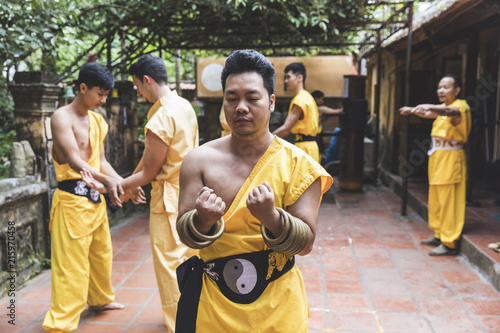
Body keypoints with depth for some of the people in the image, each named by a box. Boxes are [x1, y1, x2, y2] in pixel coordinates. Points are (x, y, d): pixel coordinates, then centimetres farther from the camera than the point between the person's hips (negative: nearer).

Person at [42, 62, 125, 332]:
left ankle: (100, 299, 40)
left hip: (95, 198, 8)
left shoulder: (98, 121, 12)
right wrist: (106, 180, -37)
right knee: (71, 261, -3)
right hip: (73, 198, -8)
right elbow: (74, 161, -23)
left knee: (102, 253, 20)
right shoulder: (62, 117, -11)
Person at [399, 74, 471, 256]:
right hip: (438, 157, 10)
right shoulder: (444, 108, 19)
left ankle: (449, 244, -2)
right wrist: (413, 110, 27)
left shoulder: (460, 106, -11)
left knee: (448, 202, -7)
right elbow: (429, 114, 39)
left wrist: (430, 106, -53)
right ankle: (438, 235, 26)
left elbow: (450, 111, -36)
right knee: (436, 200, 14)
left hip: (450, 159, -10)